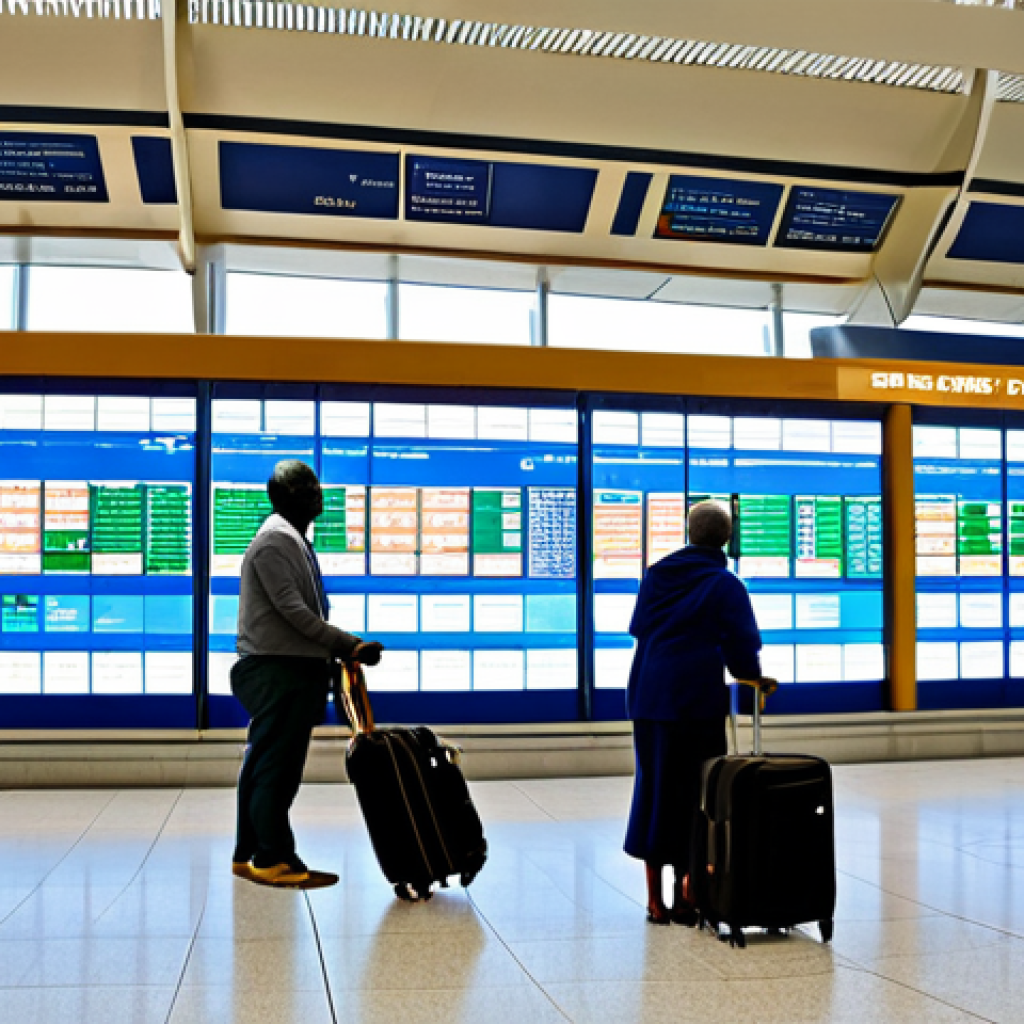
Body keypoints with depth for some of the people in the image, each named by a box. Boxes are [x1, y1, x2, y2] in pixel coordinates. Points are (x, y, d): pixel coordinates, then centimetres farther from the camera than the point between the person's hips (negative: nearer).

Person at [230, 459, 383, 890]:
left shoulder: (293, 540, 21)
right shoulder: (275, 539, -12)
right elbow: (293, 610, -19)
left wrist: (346, 647, 14)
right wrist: (348, 645, -19)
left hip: (295, 670, 10)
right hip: (277, 670, -10)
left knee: (265, 766, 13)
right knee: (275, 766, -7)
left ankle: (250, 855, 19)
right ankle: (275, 858, -2)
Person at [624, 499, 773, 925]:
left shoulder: (657, 574, 9)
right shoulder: (724, 585, -5)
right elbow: (742, 645, -7)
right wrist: (753, 678, 10)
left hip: (647, 698, 5)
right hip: (697, 701, -5)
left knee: (652, 789, 11)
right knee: (692, 794, 4)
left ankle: (656, 900, 15)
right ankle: (685, 899, 8)